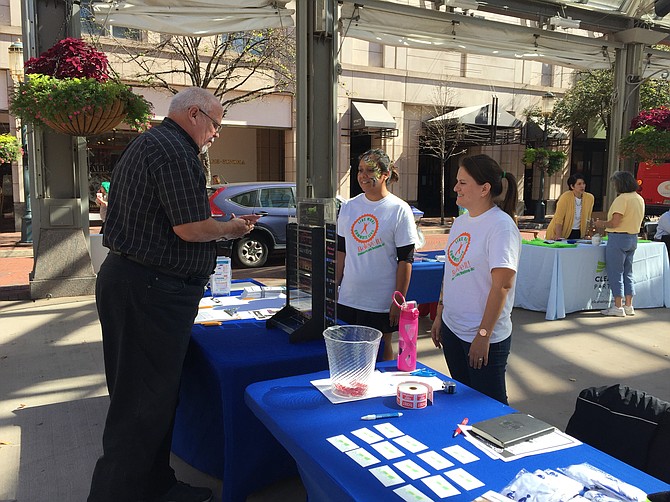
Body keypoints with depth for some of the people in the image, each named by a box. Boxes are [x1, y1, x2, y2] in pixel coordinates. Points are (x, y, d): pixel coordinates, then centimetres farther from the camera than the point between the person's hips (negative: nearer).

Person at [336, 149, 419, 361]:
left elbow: (405, 260, -8)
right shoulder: (348, 207, 5)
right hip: (348, 298, 4)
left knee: (382, 350, 12)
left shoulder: (399, 210, -8)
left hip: (381, 302, -4)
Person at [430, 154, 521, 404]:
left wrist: (483, 334, -22)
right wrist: (439, 315, 14)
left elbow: (502, 284, -21)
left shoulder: (501, 226, -17)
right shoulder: (460, 222, 8)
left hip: (485, 337, -8)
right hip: (452, 328, 8)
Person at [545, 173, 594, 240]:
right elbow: (558, 219, -18)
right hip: (563, 232, -4)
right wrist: (558, 236, -24)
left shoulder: (590, 198, -2)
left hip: (578, 233, 4)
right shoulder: (565, 197, -16)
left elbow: (587, 219, 8)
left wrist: (585, 235, 6)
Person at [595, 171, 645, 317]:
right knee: (627, 273, 16)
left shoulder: (622, 199, -18)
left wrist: (602, 224, -4)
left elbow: (614, 223, -23)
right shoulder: (640, 199, 10)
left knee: (615, 273, 0)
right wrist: (606, 228, 19)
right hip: (633, 238, 9)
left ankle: (618, 307, 3)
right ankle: (629, 306, 20)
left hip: (618, 239, -9)